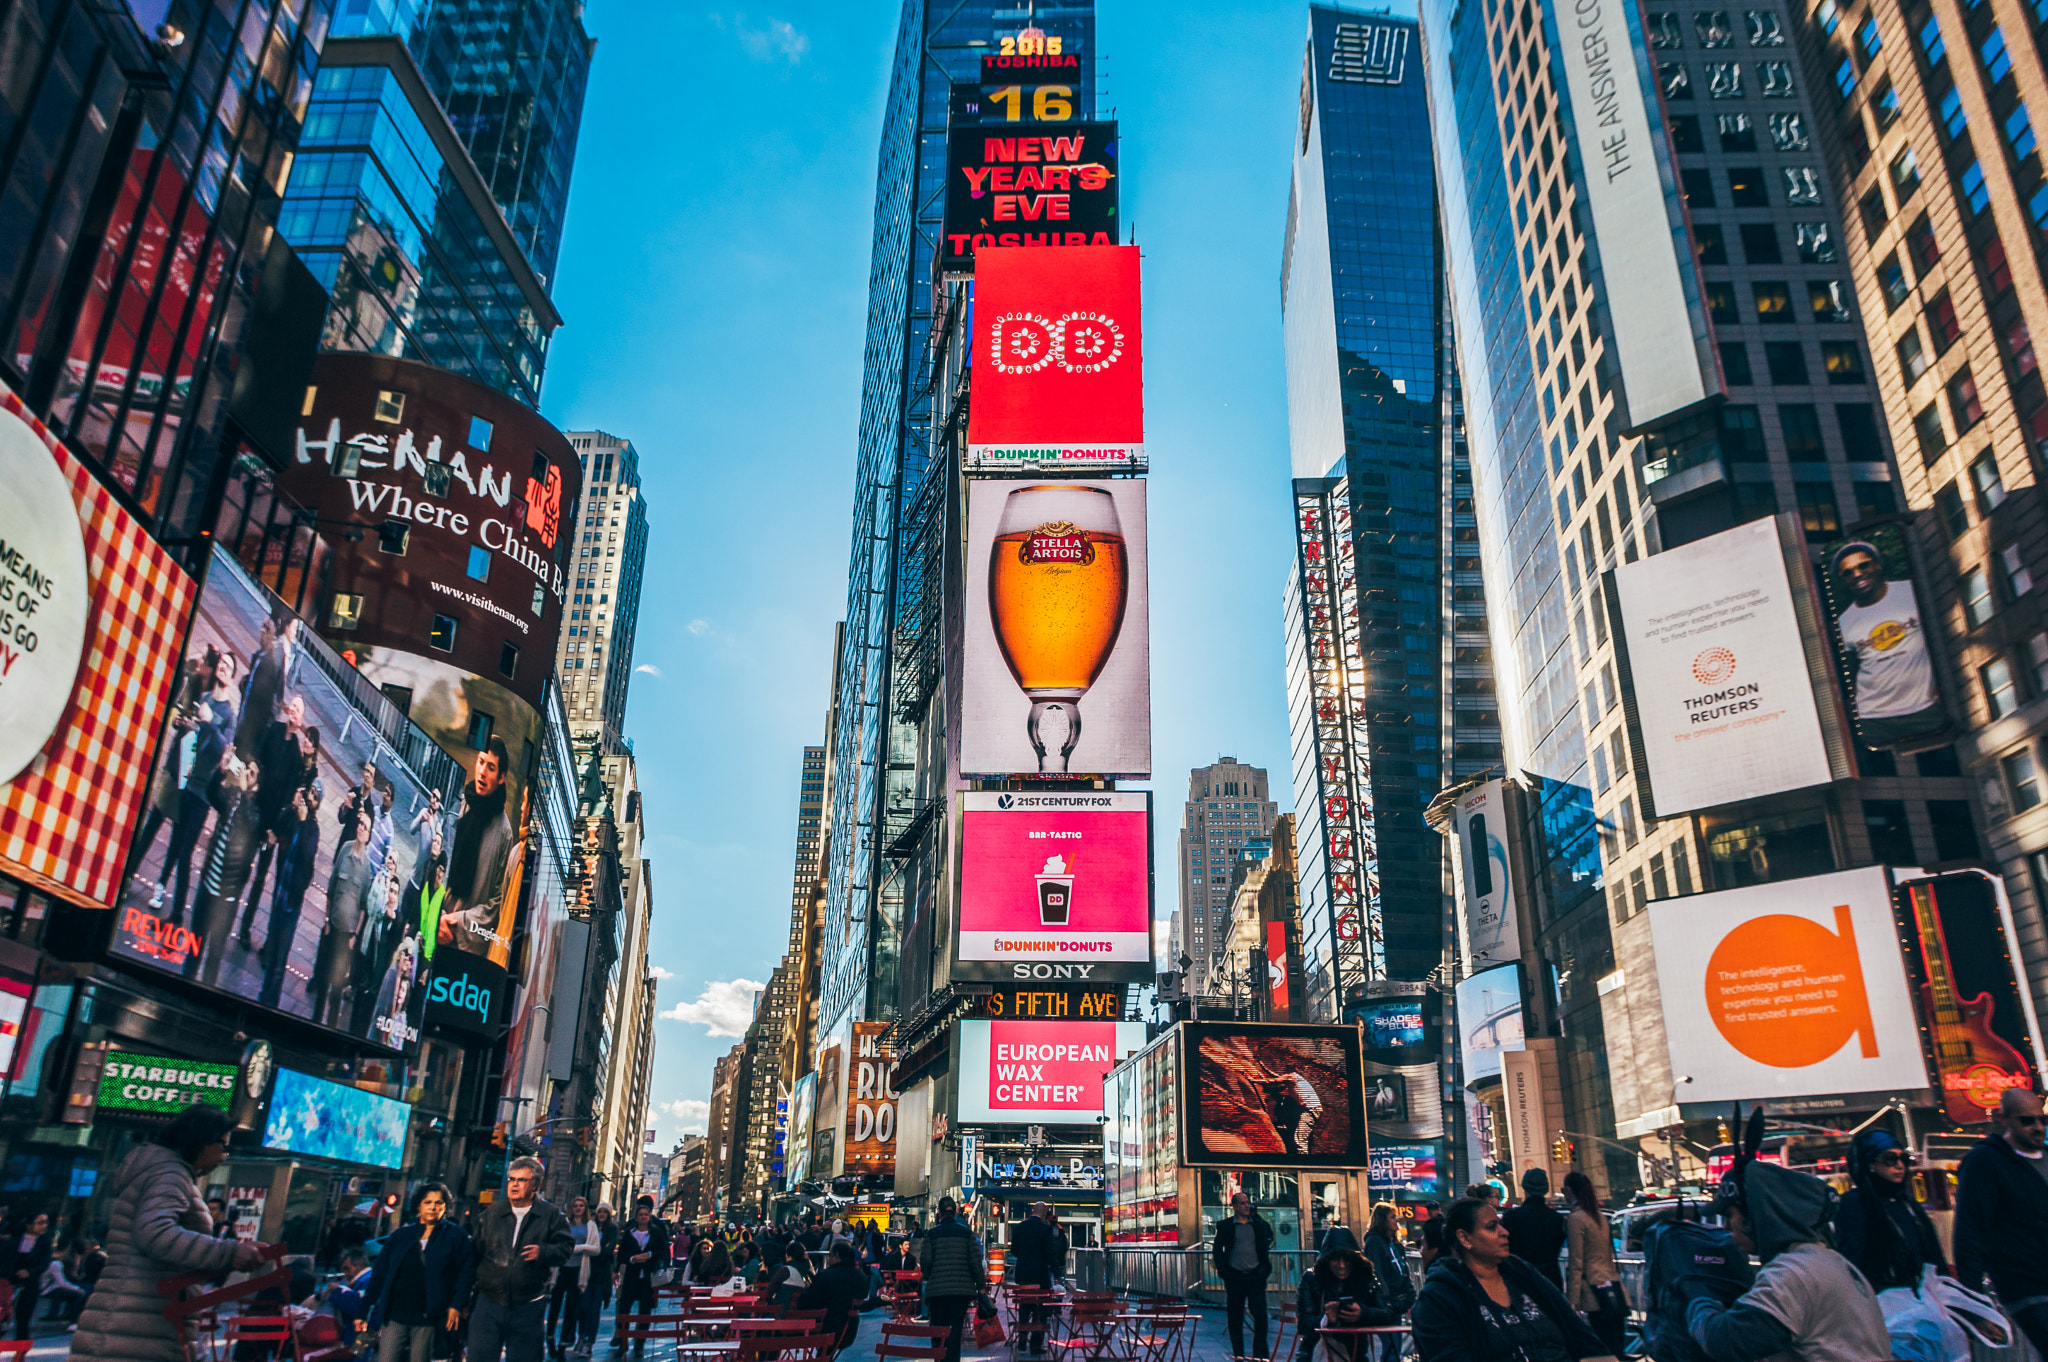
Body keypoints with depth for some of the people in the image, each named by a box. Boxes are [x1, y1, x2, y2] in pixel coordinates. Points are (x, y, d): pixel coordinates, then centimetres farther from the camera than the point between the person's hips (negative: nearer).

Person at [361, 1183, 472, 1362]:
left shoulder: (455, 1236, 4)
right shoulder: (400, 1235, 12)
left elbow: (467, 1271, 0)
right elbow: (379, 1273, 13)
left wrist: (456, 1305, -9)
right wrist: (364, 1310, 10)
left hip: (426, 1320, -2)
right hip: (394, 1316, 2)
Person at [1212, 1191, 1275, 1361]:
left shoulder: (1259, 1224, 6)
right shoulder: (1225, 1226, 2)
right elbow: (1217, 1250, 3)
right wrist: (1223, 1271, -4)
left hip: (1256, 1276, 1)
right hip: (1235, 1277, -1)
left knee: (1260, 1315, -4)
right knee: (1235, 1318, 6)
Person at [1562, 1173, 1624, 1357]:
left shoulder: (1575, 1219, -10)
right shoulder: (1599, 1216, 14)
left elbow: (1576, 1264, -12)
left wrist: (1573, 1300, -9)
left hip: (1595, 1291, -8)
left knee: (1605, 1350, -7)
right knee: (1616, 1347, 9)